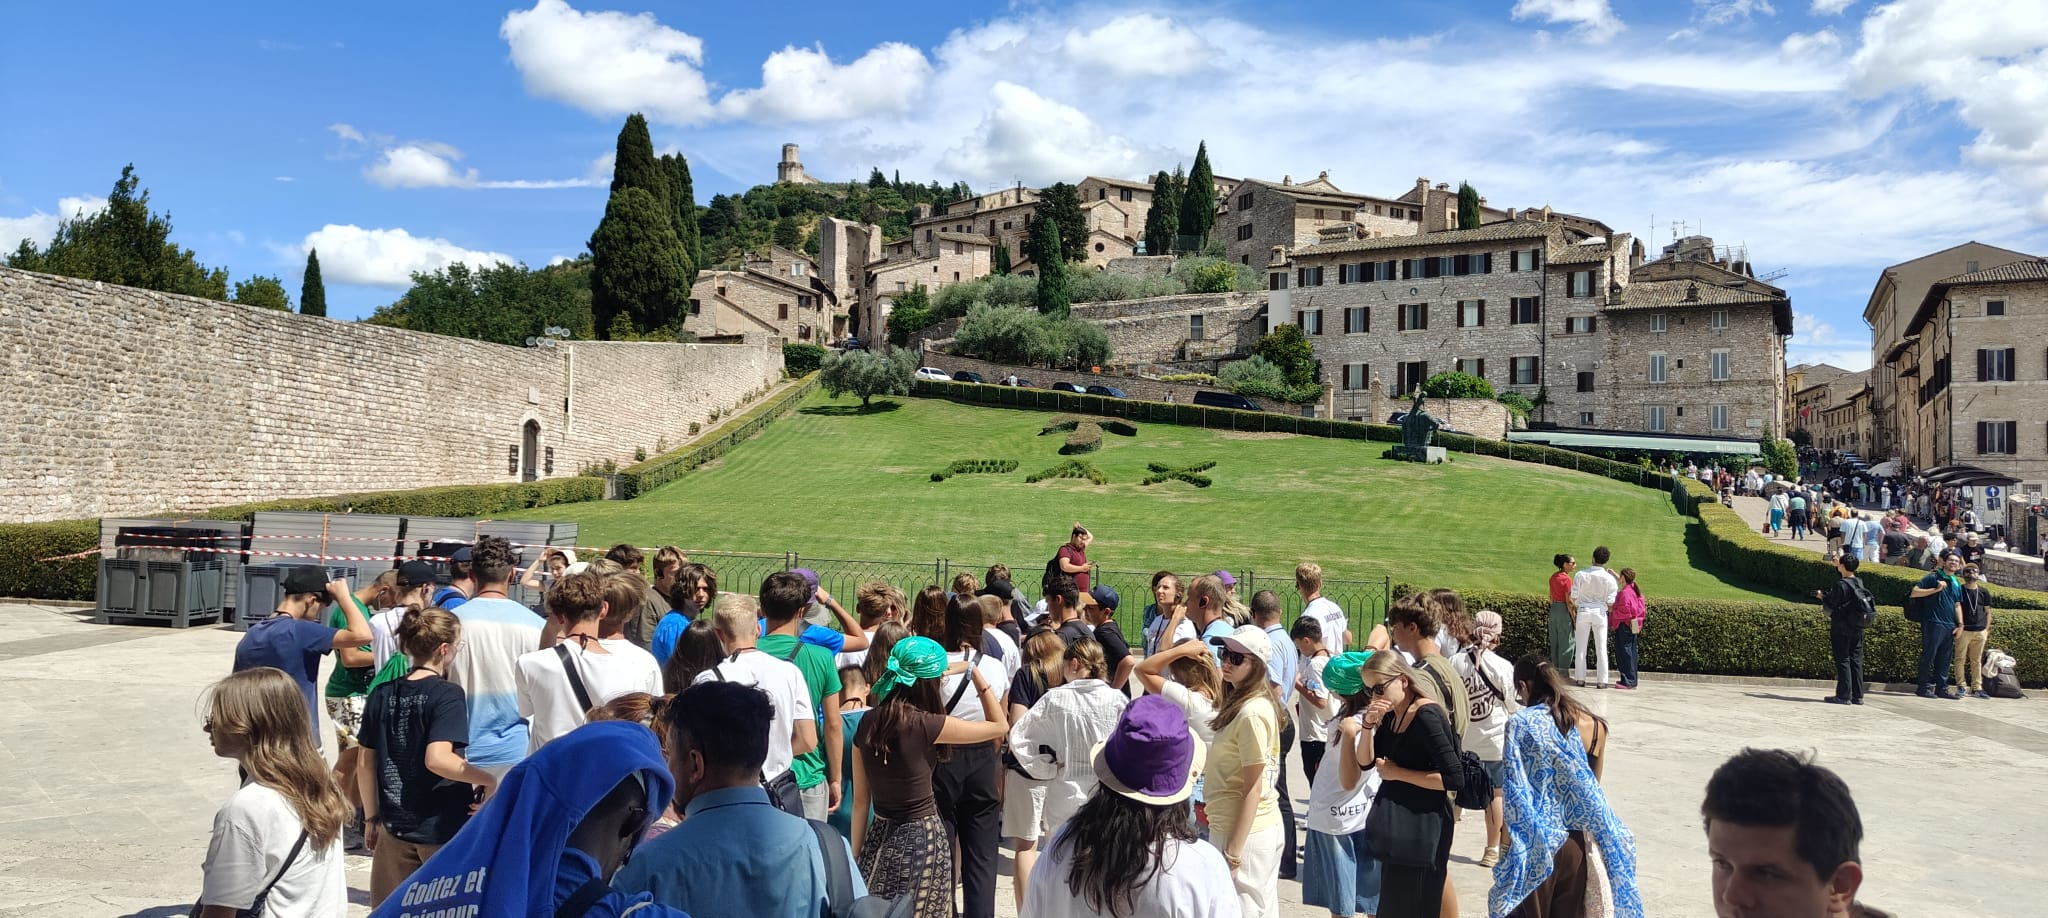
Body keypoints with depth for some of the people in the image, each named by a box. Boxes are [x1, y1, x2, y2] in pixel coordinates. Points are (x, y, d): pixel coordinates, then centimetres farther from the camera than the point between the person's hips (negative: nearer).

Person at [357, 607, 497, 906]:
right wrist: (490, 779, -18)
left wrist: (371, 817, 17)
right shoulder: (448, 694, -14)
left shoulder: (382, 694, 4)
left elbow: (367, 764, 8)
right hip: (443, 829, -5)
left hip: (395, 828, 5)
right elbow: (437, 759, -25)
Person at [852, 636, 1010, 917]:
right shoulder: (925, 725, -18)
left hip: (879, 838, 5)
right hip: (921, 839, -5)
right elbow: (999, 726, -6)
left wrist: (856, 855, 12)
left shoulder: (867, 723, -2)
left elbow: (860, 801, 5)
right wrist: (974, 672, 0)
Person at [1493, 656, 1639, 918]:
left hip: (1533, 846, -4)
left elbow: (1514, 796, -12)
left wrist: (1506, 841, -5)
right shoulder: (1595, 726, 1)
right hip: (1576, 845, 4)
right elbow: (1593, 790, 11)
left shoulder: (1520, 723, -11)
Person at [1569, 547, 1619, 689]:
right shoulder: (1609, 579, -6)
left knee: (1581, 647, 7)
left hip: (1583, 612, 0)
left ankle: (1580, 678, 7)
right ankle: (1602, 680, 3)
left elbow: (1573, 598, -5)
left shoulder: (1580, 575, -6)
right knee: (1602, 647, 5)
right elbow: (1610, 602, -6)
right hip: (1600, 613, 0)